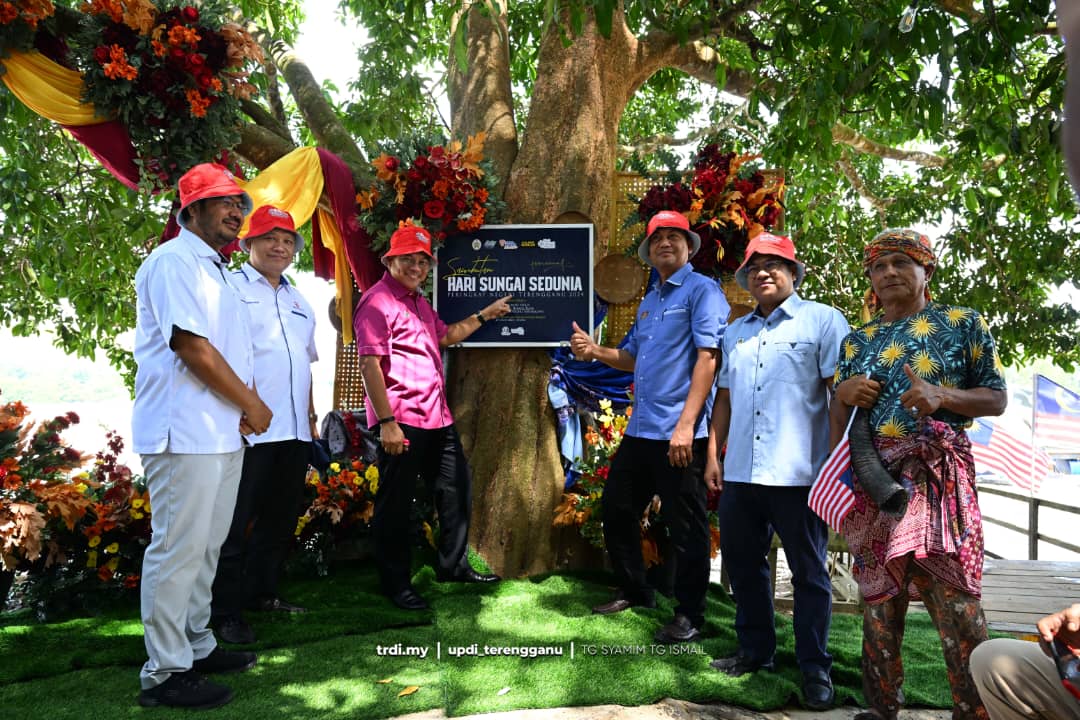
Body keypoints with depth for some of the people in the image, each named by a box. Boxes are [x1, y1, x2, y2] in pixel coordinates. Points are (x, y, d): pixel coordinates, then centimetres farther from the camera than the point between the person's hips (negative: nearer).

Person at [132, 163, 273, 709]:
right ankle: (164, 672, 8)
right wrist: (252, 405, -11)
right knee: (178, 549, -3)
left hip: (223, 434, 10)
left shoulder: (213, 269, 20)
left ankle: (196, 646, 29)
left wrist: (246, 405, 6)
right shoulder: (174, 262, -10)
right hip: (185, 434, -10)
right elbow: (191, 346, -19)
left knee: (206, 547, 16)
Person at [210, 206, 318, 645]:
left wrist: (311, 416, 20)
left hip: (294, 429, 8)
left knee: (280, 518, 15)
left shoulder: (297, 299, 20)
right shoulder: (231, 287, -1)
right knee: (235, 522, -1)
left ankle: (261, 592, 29)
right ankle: (224, 613, 9)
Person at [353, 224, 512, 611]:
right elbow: (370, 364, -19)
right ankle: (395, 584, 16)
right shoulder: (377, 302, -12)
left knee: (456, 489, 17)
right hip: (400, 422, -10)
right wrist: (386, 422, -23)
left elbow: (446, 335, 35)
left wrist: (484, 315, 28)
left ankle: (453, 565, 33)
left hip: (437, 419, 10)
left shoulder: (419, 302, 18)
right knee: (395, 504, 2)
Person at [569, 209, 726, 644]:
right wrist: (596, 351, 4)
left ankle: (689, 616, 17)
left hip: (679, 432, -9)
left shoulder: (702, 291, -7)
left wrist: (686, 424, -22)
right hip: (640, 429, 9)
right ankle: (635, 591, 34)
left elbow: (707, 358, -16)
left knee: (685, 526, 2)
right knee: (616, 506, 16)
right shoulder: (649, 301, 18)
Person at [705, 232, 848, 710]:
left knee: (808, 572, 6)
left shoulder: (822, 321, -1)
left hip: (798, 473, -6)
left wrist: (838, 460, -12)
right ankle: (755, 649, 32)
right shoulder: (735, 332, 17)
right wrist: (713, 454, 12)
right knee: (742, 562, 15)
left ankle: (815, 668, 19)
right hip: (740, 473, 6)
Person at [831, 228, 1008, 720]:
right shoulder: (857, 341, 15)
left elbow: (997, 399, 2)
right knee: (878, 597, 9)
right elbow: (837, 421, 18)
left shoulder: (962, 324, 6)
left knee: (955, 599, -6)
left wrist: (942, 396, -15)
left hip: (937, 478, -3)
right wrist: (843, 394, -3)